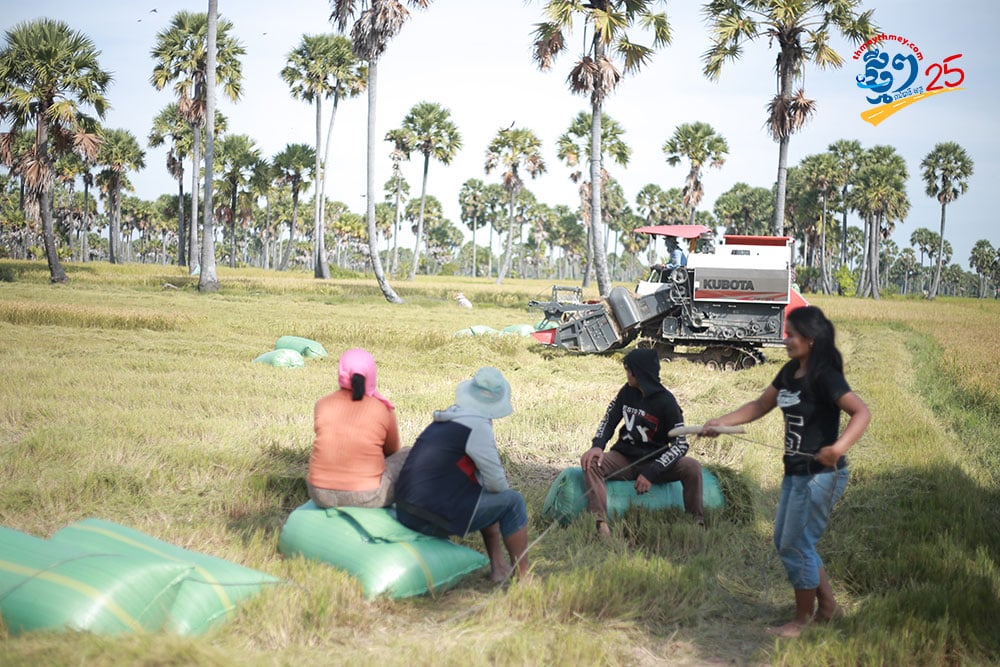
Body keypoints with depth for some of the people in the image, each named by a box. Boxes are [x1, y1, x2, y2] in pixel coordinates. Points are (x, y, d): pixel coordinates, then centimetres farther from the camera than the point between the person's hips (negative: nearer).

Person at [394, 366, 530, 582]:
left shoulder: (445, 420, 13)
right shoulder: (477, 426, -13)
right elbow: (497, 483, -9)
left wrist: (498, 478, 16)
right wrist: (503, 482, 13)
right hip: (433, 520, -9)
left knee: (487, 493, 26)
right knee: (512, 501, 4)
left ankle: (498, 565, 29)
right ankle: (523, 576, 14)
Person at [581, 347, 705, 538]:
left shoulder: (666, 402, -13)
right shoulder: (627, 392, 0)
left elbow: (680, 445, -15)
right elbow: (608, 421, 7)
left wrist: (651, 473, -25)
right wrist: (597, 446, -15)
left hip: (654, 462, -3)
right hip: (624, 460, 3)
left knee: (692, 467, -29)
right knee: (590, 461, -25)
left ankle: (697, 524, -17)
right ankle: (601, 524, -38)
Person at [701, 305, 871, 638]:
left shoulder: (824, 377, -19)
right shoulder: (791, 371, 7)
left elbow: (862, 412, -29)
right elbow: (760, 405, 16)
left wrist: (839, 447, -44)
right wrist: (720, 422, 8)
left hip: (821, 475, -9)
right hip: (796, 472, 9)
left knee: (797, 546, 0)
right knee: (784, 541, 17)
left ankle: (802, 620, 18)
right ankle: (827, 605, 31)